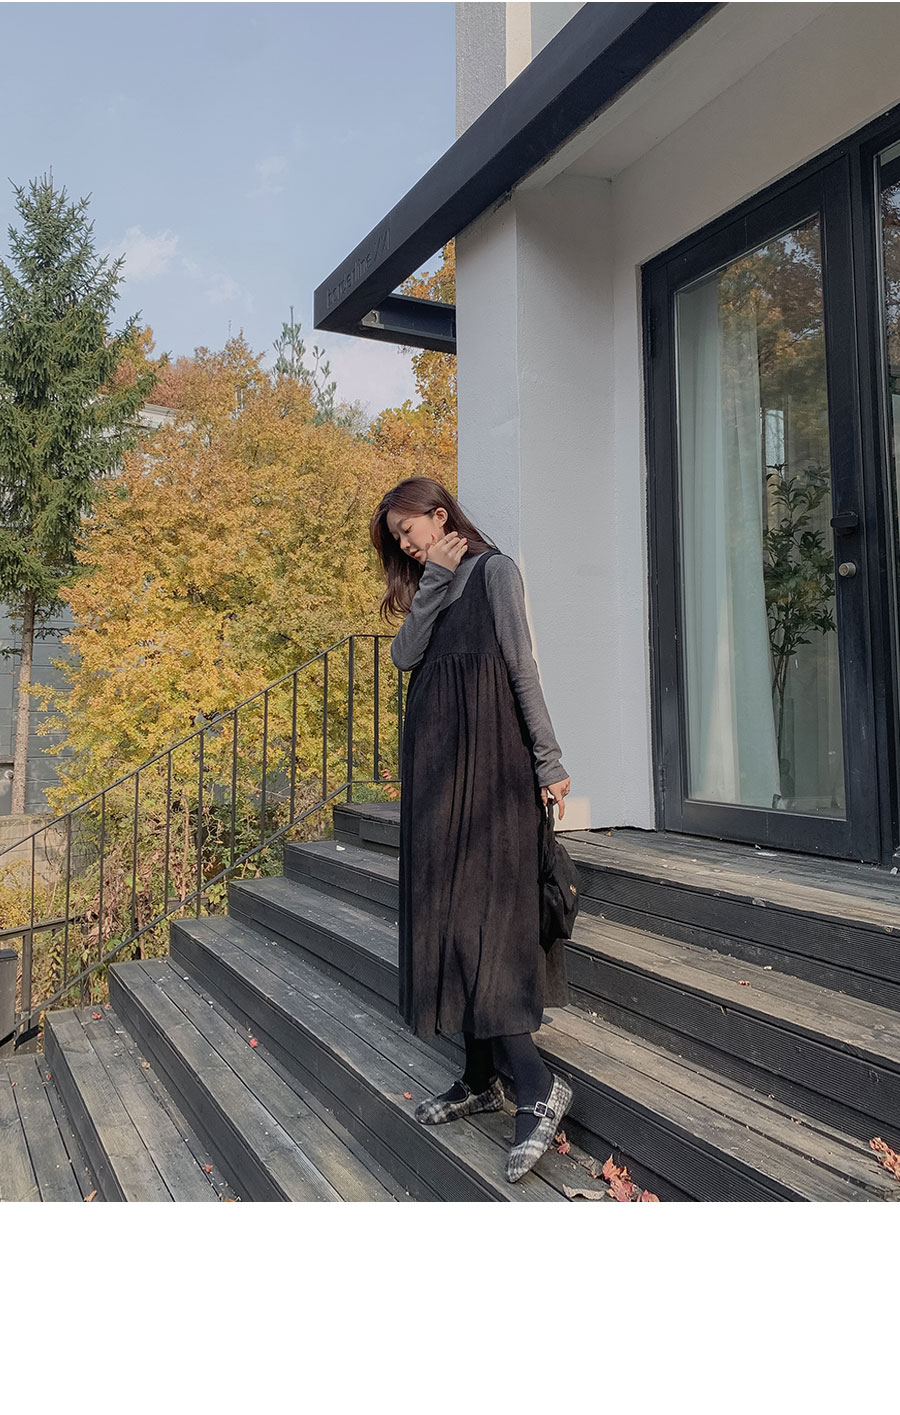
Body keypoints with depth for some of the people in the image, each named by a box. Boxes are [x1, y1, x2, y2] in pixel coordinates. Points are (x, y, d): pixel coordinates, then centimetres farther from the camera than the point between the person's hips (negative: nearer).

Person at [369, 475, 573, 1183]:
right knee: (447, 911, 6)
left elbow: (523, 667, -9)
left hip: (486, 759, -8)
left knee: (476, 912, -14)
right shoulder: (431, 587, 21)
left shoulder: (493, 568, -1)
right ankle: (482, 1079, 15)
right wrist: (433, 580, -5)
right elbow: (406, 654, 3)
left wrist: (549, 761, -13)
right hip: (436, 762, 8)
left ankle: (539, 1086, -10)